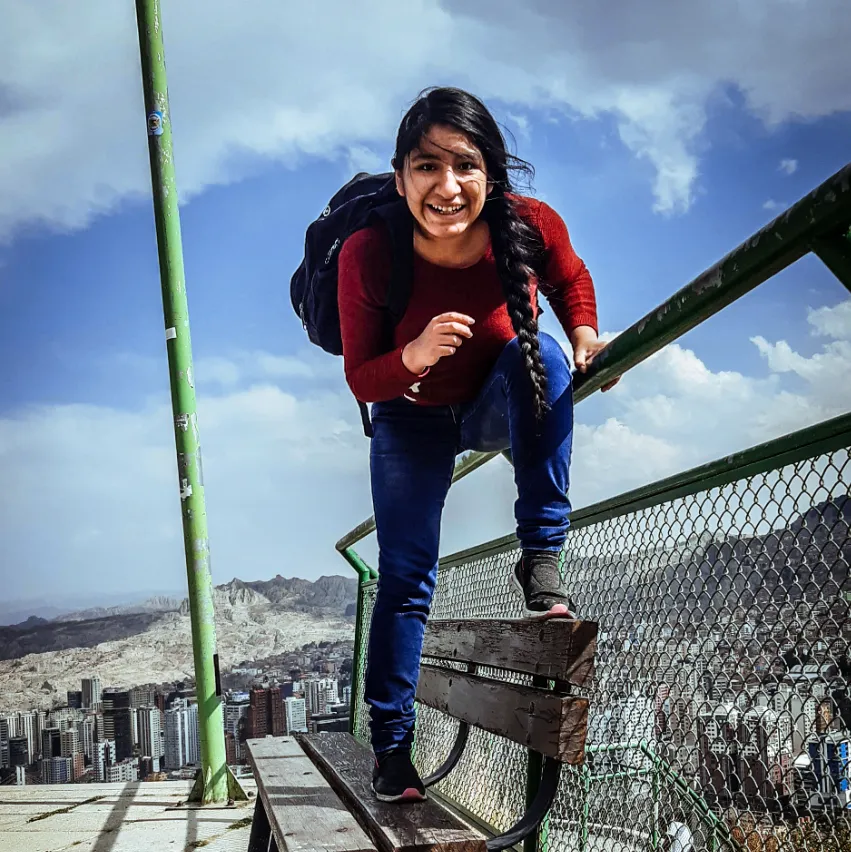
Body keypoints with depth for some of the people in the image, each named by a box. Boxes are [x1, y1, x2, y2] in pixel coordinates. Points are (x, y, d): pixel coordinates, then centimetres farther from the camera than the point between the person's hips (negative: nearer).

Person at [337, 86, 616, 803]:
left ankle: (541, 559, -26)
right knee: (405, 576, -4)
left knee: (538, 354, -32)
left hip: (499, 407, 1)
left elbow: (571, 281, -1)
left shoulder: (531, 227, -27)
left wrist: (584, 334, -20)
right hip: (412, 424, 0)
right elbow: (360, 378, -20)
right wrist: (412, 356, -41)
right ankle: (391, 744, 12)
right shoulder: (368, 255, -30)